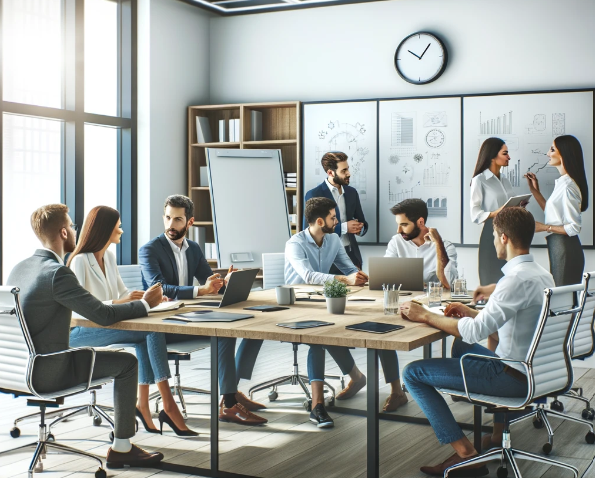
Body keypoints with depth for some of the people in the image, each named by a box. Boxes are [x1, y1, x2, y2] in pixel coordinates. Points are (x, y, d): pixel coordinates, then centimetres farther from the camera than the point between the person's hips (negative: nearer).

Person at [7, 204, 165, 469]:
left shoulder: (18, 268, 6)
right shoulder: (57, 273, -21)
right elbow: (104, 316, -19)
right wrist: (145, 303, -4)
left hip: (22, 365, 9)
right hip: (47, 371, -9)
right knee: (127, 363, 2)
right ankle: (121, 448, 7)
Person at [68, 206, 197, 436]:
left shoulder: (109, 257, 12)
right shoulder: (80, 261, -13)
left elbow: (123, 292, 18)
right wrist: (118, 302, -33)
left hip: (105, 323, 8)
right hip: (80, 331, -8)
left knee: (150, 334, -24)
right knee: (153, 331, -25)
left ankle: (143, 405, -21)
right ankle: (168, 406, -25)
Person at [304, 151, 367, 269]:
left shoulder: (352, 192, 10)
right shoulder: (313, 195, -7)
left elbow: (363, 223, 19)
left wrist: (359, 228, -5)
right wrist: (343, 228, -14)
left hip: (352, 255, 5)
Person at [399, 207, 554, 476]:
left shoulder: (517, 279, -22)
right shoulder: (542, 275, 7)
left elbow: (475, 331, -25)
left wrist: (424, 316, -14)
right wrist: (471, 313, 16)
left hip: (515, 376, -10)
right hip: (534, 369, 10)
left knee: (413, 373, -7)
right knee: (462, 348, 35)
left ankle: (466, 454, -9)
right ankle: (498, 436, 30)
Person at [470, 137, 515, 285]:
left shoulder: (505, 180, 16)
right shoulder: (480, 180, -6)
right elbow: (475, 215, -12)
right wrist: (495, 213, -27)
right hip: (492, 234, -6)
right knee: (493, 280, -5)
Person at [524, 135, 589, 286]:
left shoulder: (568, 186, -18)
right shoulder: (562, 182, 11)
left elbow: (574, 228, -20)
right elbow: (553, 213, 15)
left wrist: (544, 227, -12)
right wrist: (535, 191, 15)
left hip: (565, 249, -10)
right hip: (558, 246, 10)